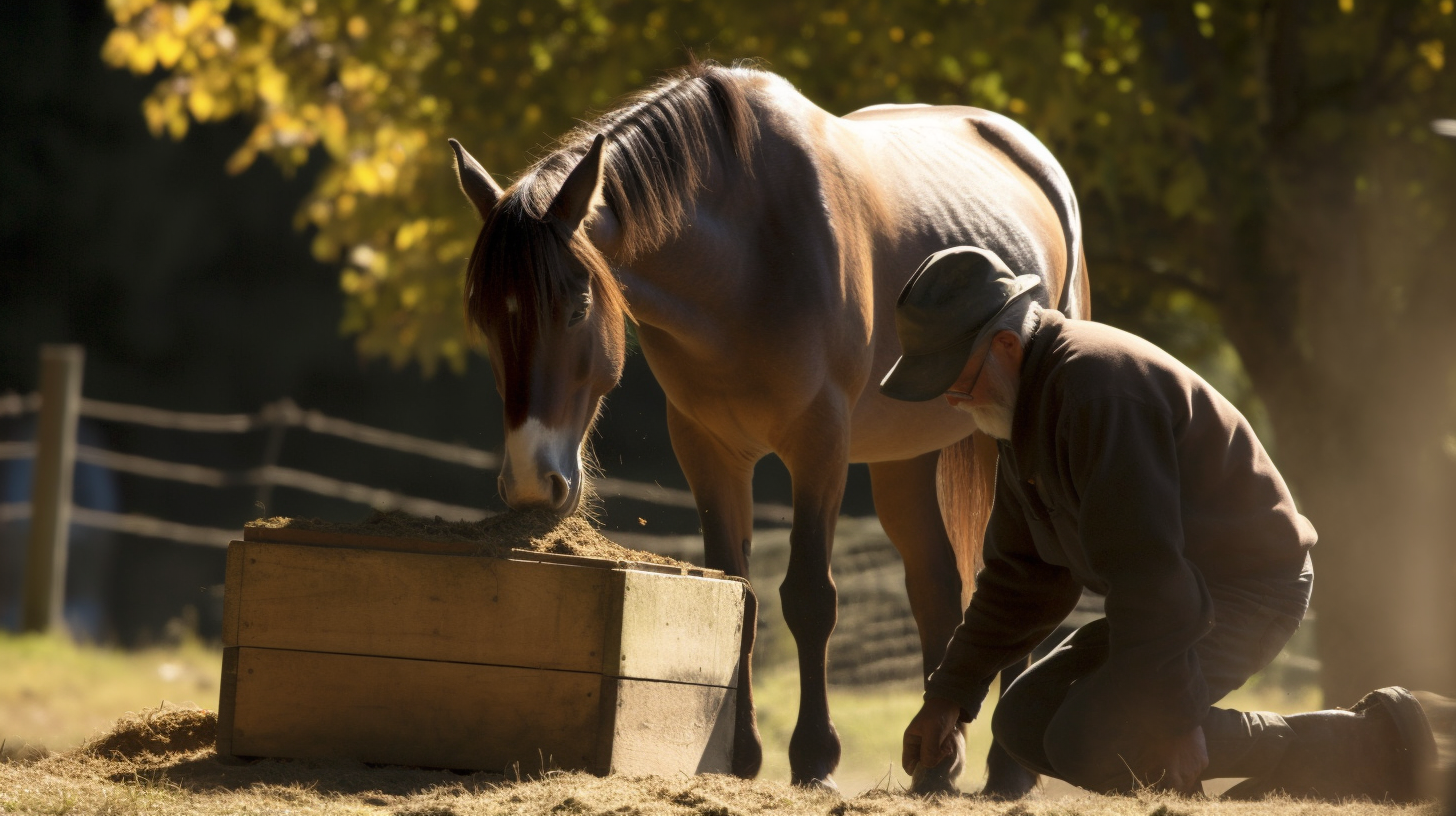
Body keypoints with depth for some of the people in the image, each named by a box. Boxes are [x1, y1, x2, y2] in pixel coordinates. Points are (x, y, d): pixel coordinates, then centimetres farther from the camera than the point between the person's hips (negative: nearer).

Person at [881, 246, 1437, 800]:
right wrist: (950, 693, 11)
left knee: (1084, 747, -23)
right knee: (1023, 727, 2)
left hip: (1245, 593, -10)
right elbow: (1022, 573, 18)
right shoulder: (1025, 402, 10)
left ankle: (1365, 743, -15)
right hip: (1187, 593, 10)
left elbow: (1143, 564, -28)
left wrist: (1173, 718, -29)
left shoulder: (1097, 385, -24)